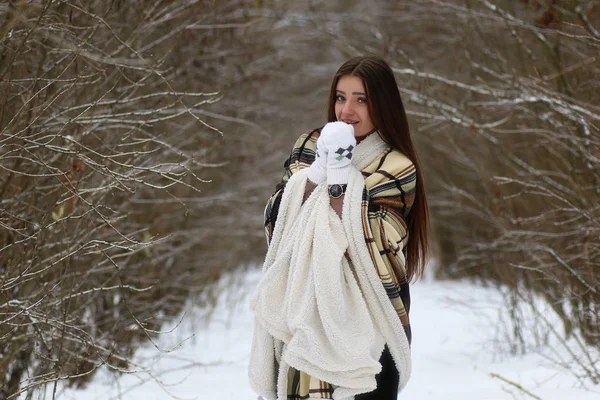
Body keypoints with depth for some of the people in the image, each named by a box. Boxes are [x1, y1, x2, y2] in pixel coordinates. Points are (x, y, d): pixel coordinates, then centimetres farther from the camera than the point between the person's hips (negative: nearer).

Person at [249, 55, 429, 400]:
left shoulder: (396, 168, -6)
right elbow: (275, 221, -1)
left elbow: (369, 247, -17)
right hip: (305, 316, 3)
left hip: (364, 324, -3)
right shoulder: (310, 147, 7)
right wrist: (314, 175, -14)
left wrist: (337, 179, -18)